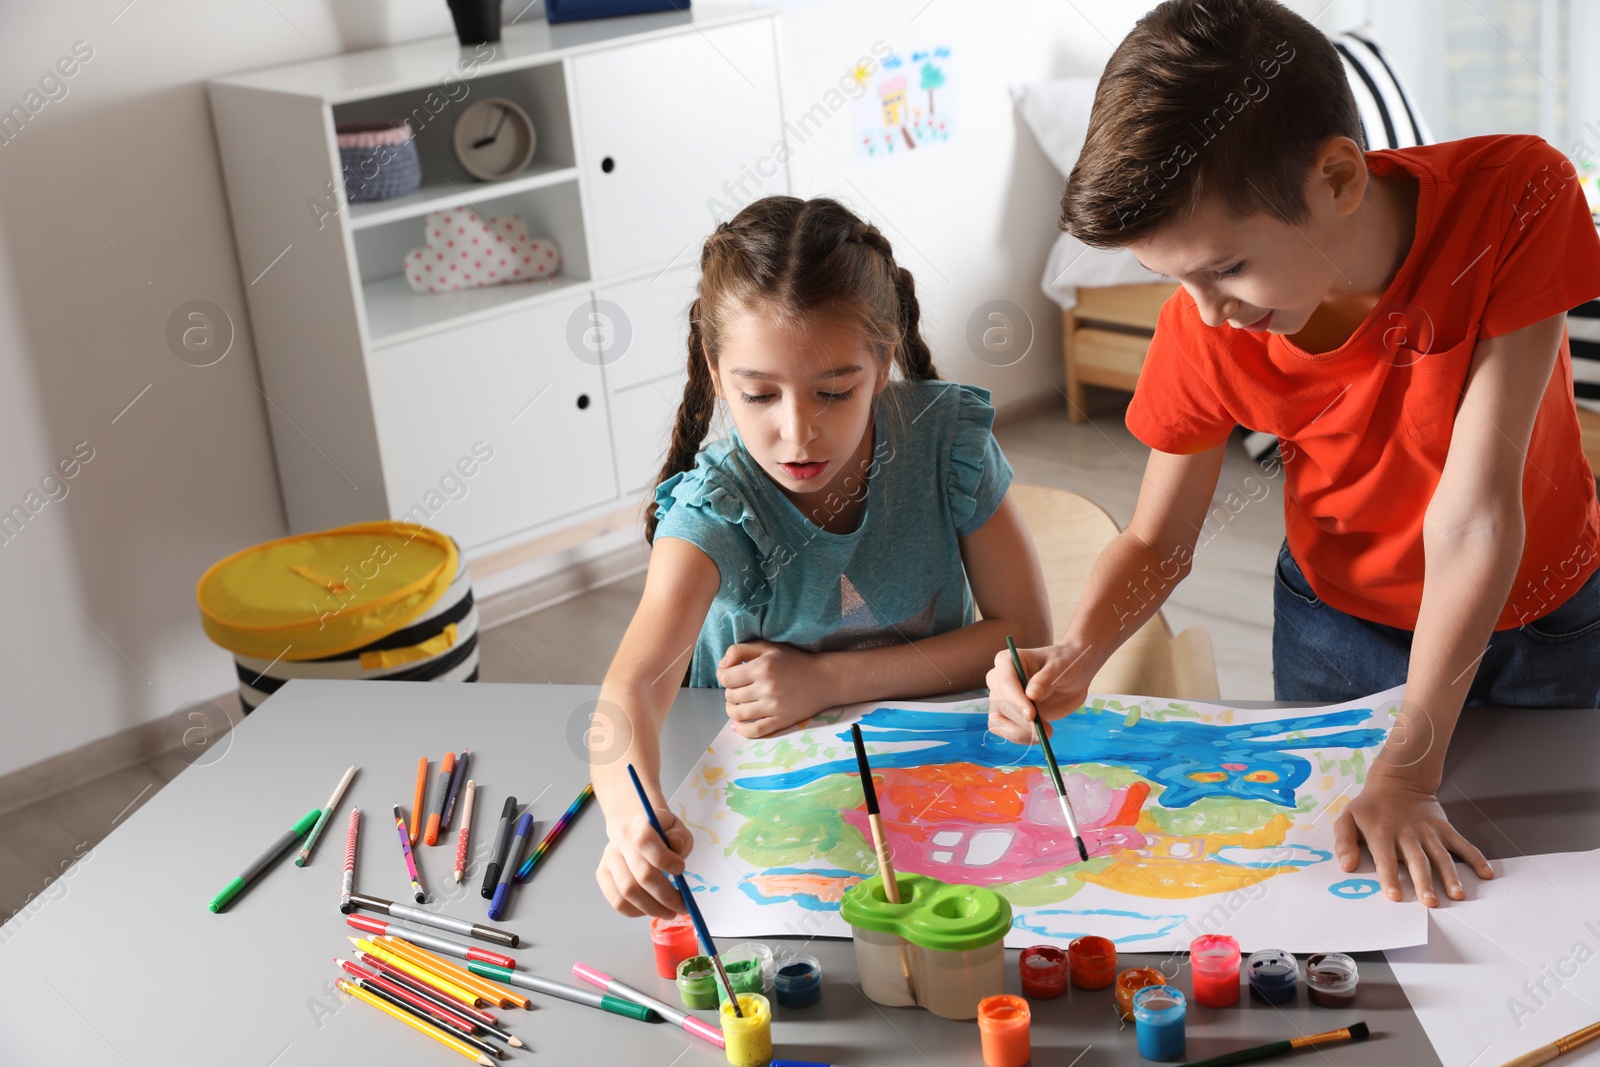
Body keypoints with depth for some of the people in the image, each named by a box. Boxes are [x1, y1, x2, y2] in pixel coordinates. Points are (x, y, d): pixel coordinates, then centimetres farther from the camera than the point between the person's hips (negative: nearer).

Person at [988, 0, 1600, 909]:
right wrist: (1075, 659, -33)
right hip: (1342, 629, 1)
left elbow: (1476, 510, -34)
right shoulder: (1202, 332, -25)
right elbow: (1159, 541, -12)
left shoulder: (1517, 200, -32)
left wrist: (1407, 772, -34)